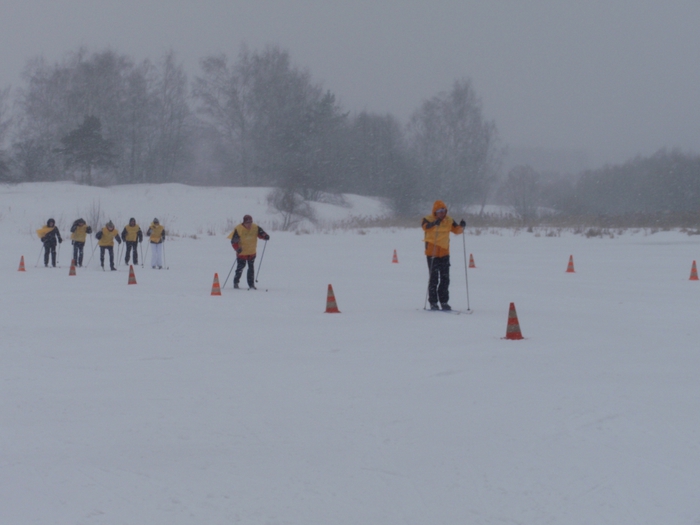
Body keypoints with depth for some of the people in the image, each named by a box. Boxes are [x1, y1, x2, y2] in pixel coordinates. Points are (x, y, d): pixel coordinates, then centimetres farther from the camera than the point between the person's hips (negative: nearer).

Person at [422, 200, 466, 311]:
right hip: (432, 252, -4)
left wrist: (461, 226, -13)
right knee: (434, 278, -4)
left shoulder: (449, 220, 6)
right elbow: (425, 227, -28)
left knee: (445, 278, 6)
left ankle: (444, 302, 14)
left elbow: (456, 230, 9)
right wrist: (434, 223, -48)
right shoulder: (428, 219, -8)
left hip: (444, 252, 4)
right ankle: (433, 302, 1)